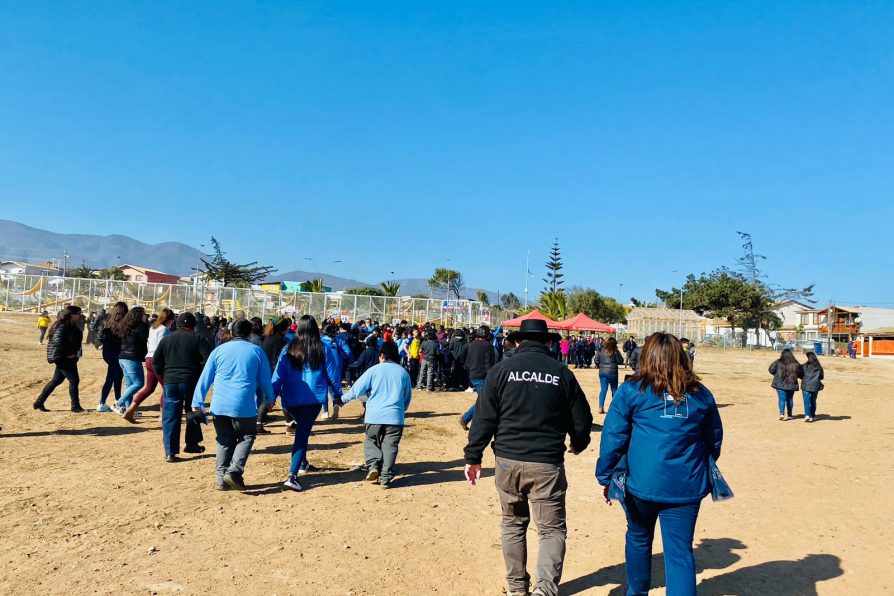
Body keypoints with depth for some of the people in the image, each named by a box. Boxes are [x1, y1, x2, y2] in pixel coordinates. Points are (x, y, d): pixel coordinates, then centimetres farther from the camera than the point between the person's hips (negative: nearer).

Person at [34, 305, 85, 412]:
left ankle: (39, 402, 25)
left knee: (56, 381, 15)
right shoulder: (62, 326, -18)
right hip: (63, 358, -10)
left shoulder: (72, 326, 11)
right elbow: (58, 342, -26)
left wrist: (74, 353, 6)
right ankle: (75, 406, 3)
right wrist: (67, 354, -19)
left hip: (68, 358, 10)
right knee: (74, 380, -5)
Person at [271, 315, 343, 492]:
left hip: (291, 400, 3)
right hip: (313, 399, -3)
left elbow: (279, 375, 2)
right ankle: (292, 475, -17)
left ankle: (302, 463, 37)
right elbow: (332, 374, 4)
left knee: (302, 430, 26)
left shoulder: (288, 350, 1)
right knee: (302, 433, -6)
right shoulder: (323, 350, -2)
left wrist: (272, 396, 8)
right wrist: (338, 395, 16)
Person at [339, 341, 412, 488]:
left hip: (374, 415, -1)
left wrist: (343, 399, 16)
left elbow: (357, 389, 2)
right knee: (390, 446, 7)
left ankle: (373, 465, -3)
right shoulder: (403, 373, 9)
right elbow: (408, 397, 17)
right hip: (395, 416, 1)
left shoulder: (374, 370, 1)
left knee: (371, 441, 18)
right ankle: (385, 479, 5)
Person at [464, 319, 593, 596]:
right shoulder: (562, 372, 0)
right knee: (552, 529, 9)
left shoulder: (501, 370, -1)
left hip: (508, 460, 2)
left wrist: (473, 457, 4)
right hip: (547, 463, -1)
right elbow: (582, 420, 5)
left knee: (513, 524, 19)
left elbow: (484, 418, -3)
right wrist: (578, 445, 25)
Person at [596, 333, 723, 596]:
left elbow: (613, 437, -7)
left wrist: (605, 477, 2)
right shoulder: (701, 395, 6)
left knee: (638, 539, 21)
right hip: (686, 487, 2)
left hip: (642, 484, -1)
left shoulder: (632, 391, -5)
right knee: (680, 552, 5)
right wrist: (704, 470, 31)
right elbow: (714, 440, 16)